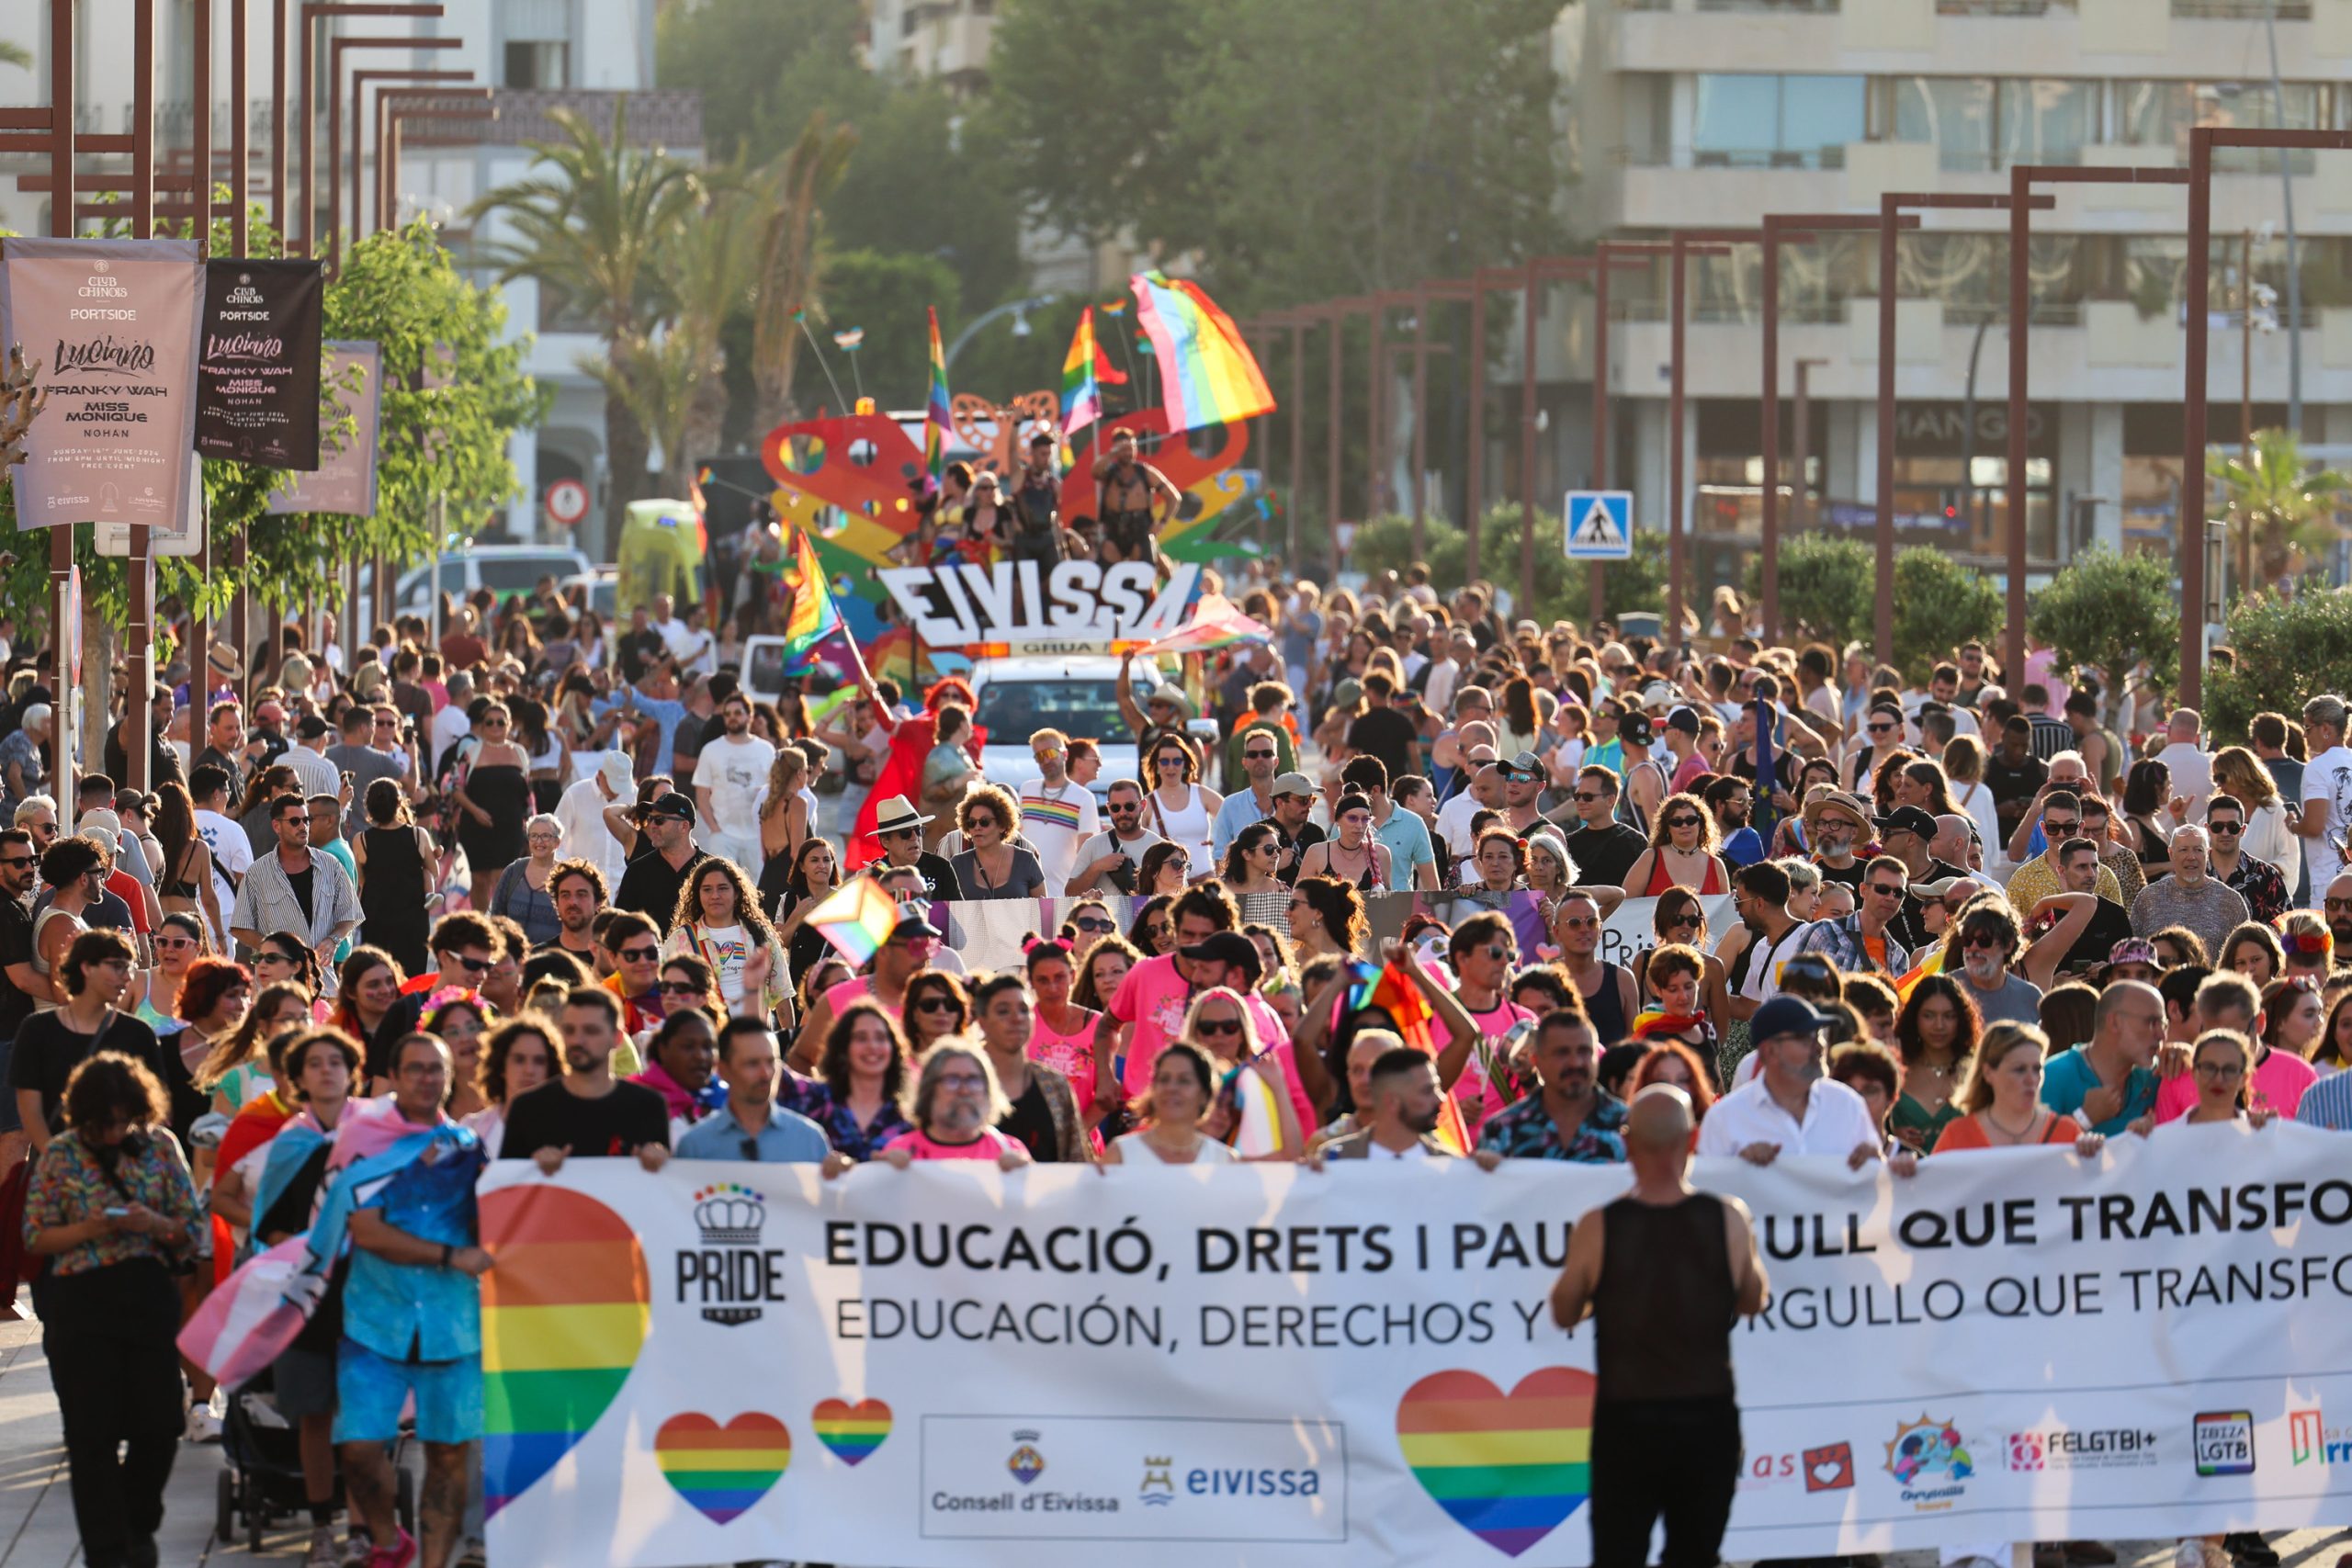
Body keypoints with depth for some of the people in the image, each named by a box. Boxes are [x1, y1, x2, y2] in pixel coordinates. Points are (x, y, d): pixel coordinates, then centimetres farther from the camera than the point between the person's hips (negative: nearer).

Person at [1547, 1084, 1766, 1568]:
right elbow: (1754, 1301, 10)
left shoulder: (1599, 1227, -11)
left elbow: (1564, 1312, 5)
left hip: (1626, 1421, -1)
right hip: (1708, 1418, 1)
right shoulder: (1728, 1220, -8)